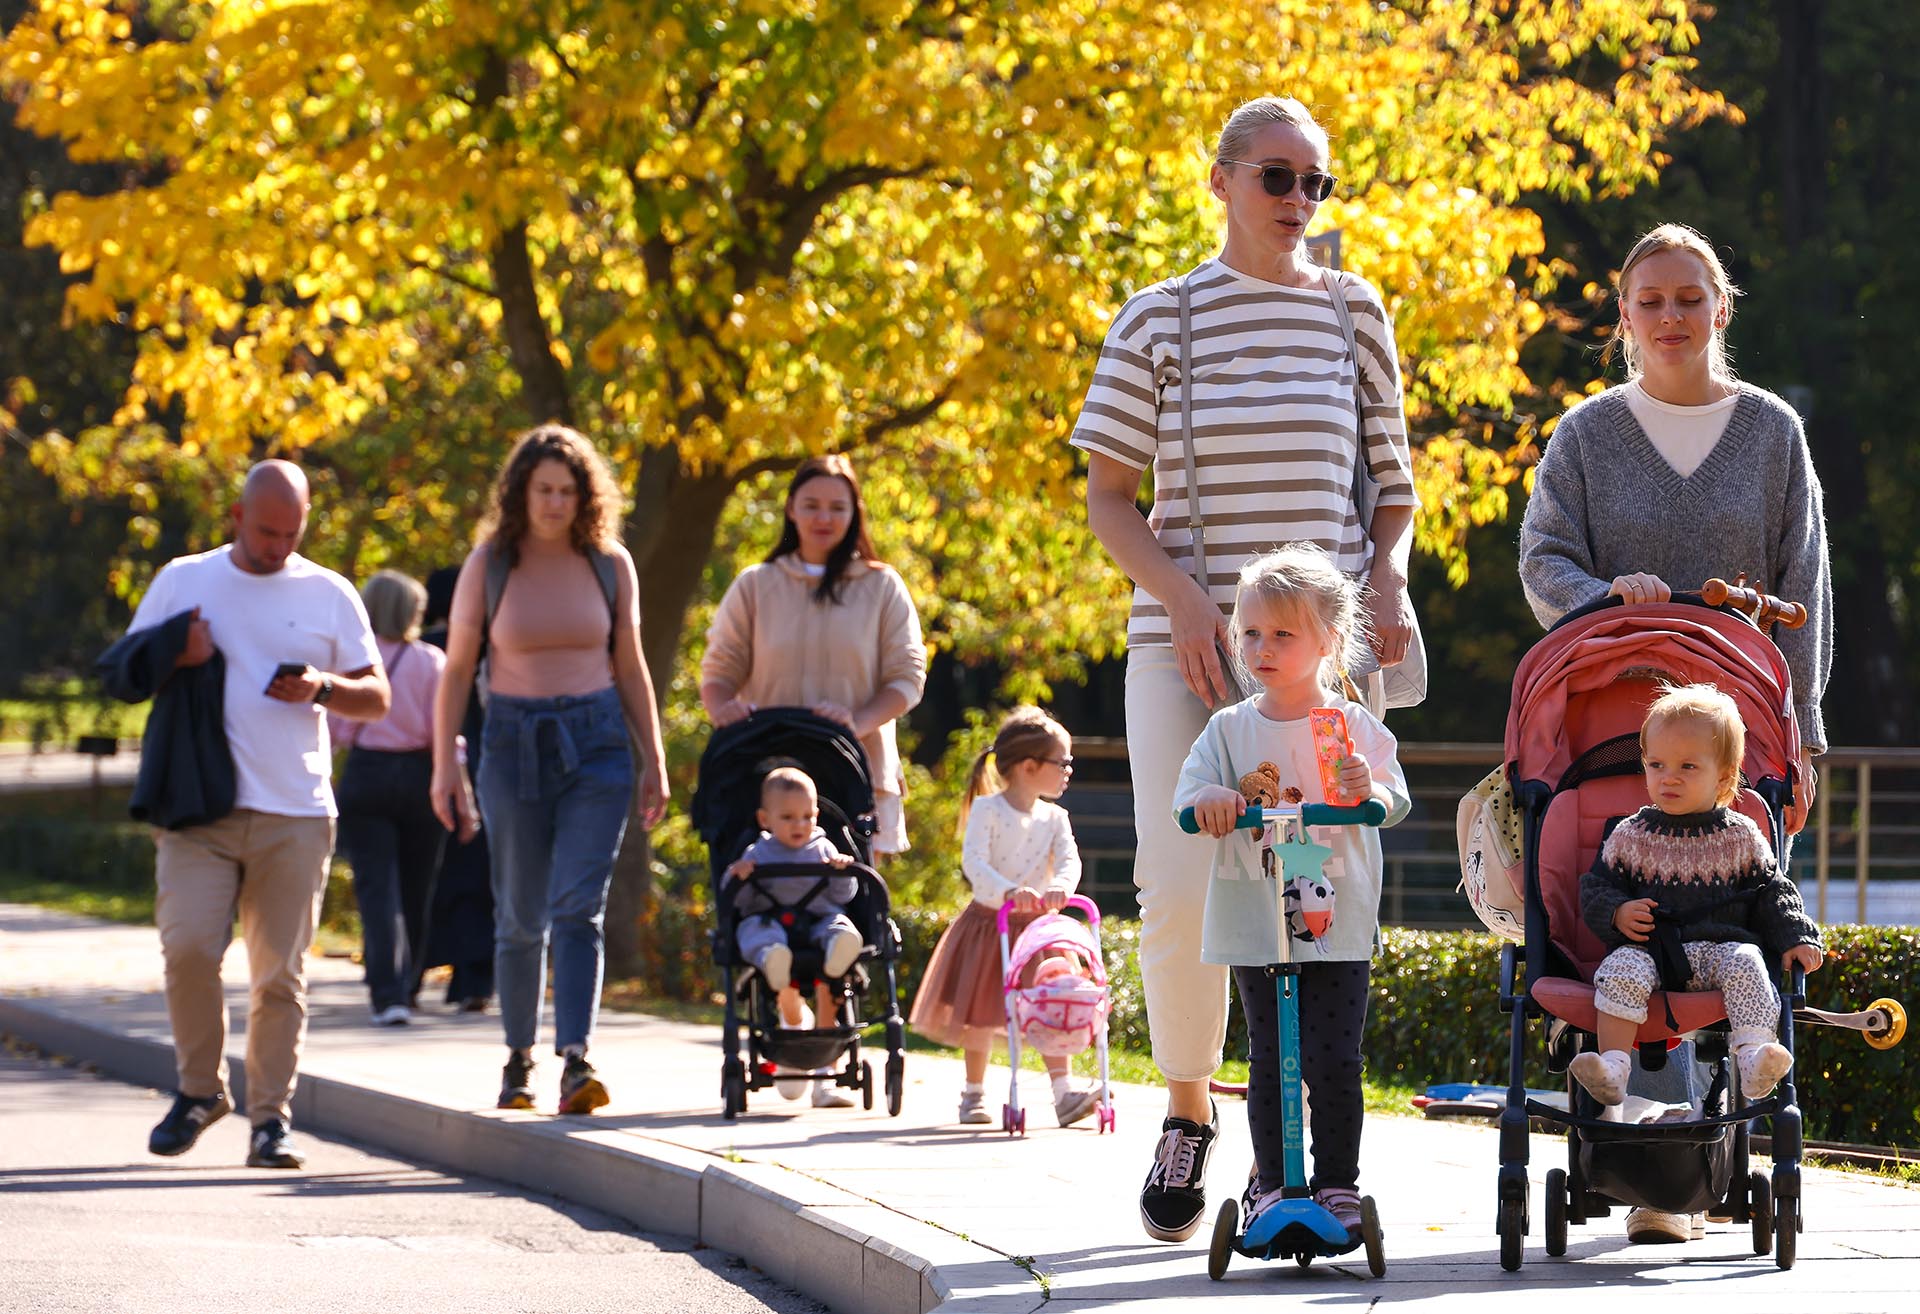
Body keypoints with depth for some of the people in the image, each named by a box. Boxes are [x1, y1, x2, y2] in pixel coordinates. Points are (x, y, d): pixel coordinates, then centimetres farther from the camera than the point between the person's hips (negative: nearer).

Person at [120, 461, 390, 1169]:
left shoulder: (330, 594, 10)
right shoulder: (182, 581, 10)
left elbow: (377, 699, 13)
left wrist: (321, 688, -8)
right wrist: (176, 659, -7)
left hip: (295, 816, 0)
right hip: (200, 810, 0)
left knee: (280, 972, -2)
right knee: (187, 946, -14)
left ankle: (271, 1119, 5)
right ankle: (200, 1088, 7)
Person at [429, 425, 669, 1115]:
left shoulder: (610, 565, 4)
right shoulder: (488, 565, 0)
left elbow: (630, 669, 11)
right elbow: (456, 670, 2)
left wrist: (654, 761, 9)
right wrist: (444, 766, -5)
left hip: (596, 745, 0)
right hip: (515, 742, 0)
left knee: (578, 908, -14)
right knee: (520, 918, 7)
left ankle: (577, 1060, -23)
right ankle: (519, 1058, 23)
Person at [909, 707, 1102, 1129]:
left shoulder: (1054, 817, 3)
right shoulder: (987, 809, -10)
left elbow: (1069, 860, -12)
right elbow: (973, 862, -22)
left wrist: (1059, 887, -35)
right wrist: (1008, 891, -38)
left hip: (1035, 923, 3)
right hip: (989, 920, -3)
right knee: (981, 1014, 4)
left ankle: (1064, 1093, -7)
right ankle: (973, 1095, 17)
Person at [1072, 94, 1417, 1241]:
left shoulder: (1353, 312, 9)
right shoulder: (1158, 319, 5)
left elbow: (1393, 481, 16)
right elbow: (1108, 495, 5)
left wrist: (1389, 578, -4)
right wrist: (1180, 596, -11)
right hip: (1183, 641, -1)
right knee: (1181, 887, -11)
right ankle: (1187, 1114, 11)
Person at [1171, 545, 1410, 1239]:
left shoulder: (1354, 725, 2)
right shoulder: (1230, 729, 8)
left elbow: (1394, 802, -6)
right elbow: (1189, 793, -3)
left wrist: (1367, 790, -29)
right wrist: (1218, 799, -26)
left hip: (1338, 923, -2)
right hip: (1254, 921, 2)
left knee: (1334, 1061, -5)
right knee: (1268, 1061, 3)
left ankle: (1338, 1186, 5)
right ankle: (1271, 1184, 10)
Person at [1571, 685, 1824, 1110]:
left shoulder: (1741, 836, 11)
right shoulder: (1631, 836, 11)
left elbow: (1772, 893, 14)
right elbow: (1596, 887, 13)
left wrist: (1795, 939, 0)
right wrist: (1617, 913, -9)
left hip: (1723, 945, 0)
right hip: (1648, 946, 0)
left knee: (1746, 965, -32)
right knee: (1621, 969, -31)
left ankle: (1754, 1059, -46)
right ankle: (1612, 1068, -40)